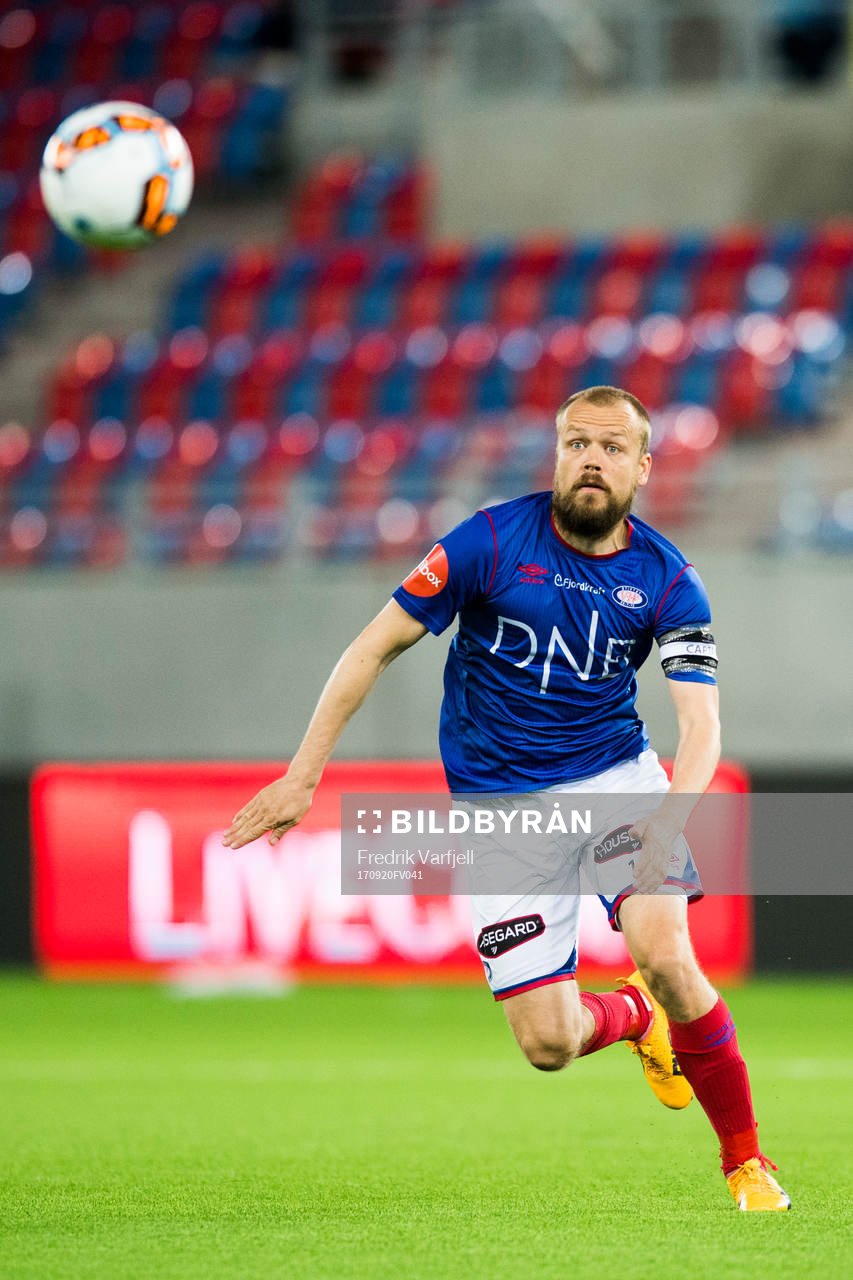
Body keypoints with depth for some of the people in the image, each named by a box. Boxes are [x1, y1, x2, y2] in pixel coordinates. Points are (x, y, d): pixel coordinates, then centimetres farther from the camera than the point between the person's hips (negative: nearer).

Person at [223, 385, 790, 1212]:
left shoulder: (667, 581, -7)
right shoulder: (492, 541, -12)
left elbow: (700, 723, -14)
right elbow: (378, 645, -6)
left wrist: (673, 815, -35)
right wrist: (303, 775, -10)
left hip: (614, 775, 0)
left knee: (663, 953, -27)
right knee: (548, 1043, -8)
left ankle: (745, 1161, -5)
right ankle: (633, 1018, 31)